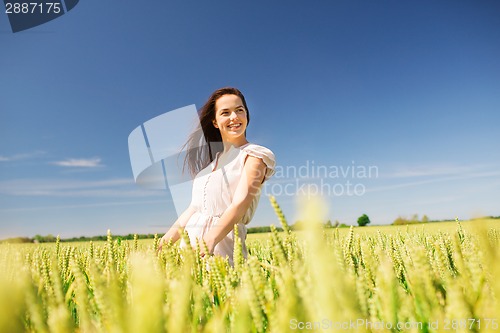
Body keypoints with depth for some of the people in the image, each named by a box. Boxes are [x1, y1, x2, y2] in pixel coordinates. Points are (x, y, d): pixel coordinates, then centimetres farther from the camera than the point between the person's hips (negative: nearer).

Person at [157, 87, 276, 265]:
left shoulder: (255, 155, -2)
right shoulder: (210, 160, 17)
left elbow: (241, 203, -17)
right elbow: (194, 208, 14)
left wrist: (210, 240, -31)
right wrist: (162, 243, 5)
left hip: (222, 243, -6)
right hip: (189, 244, 6)